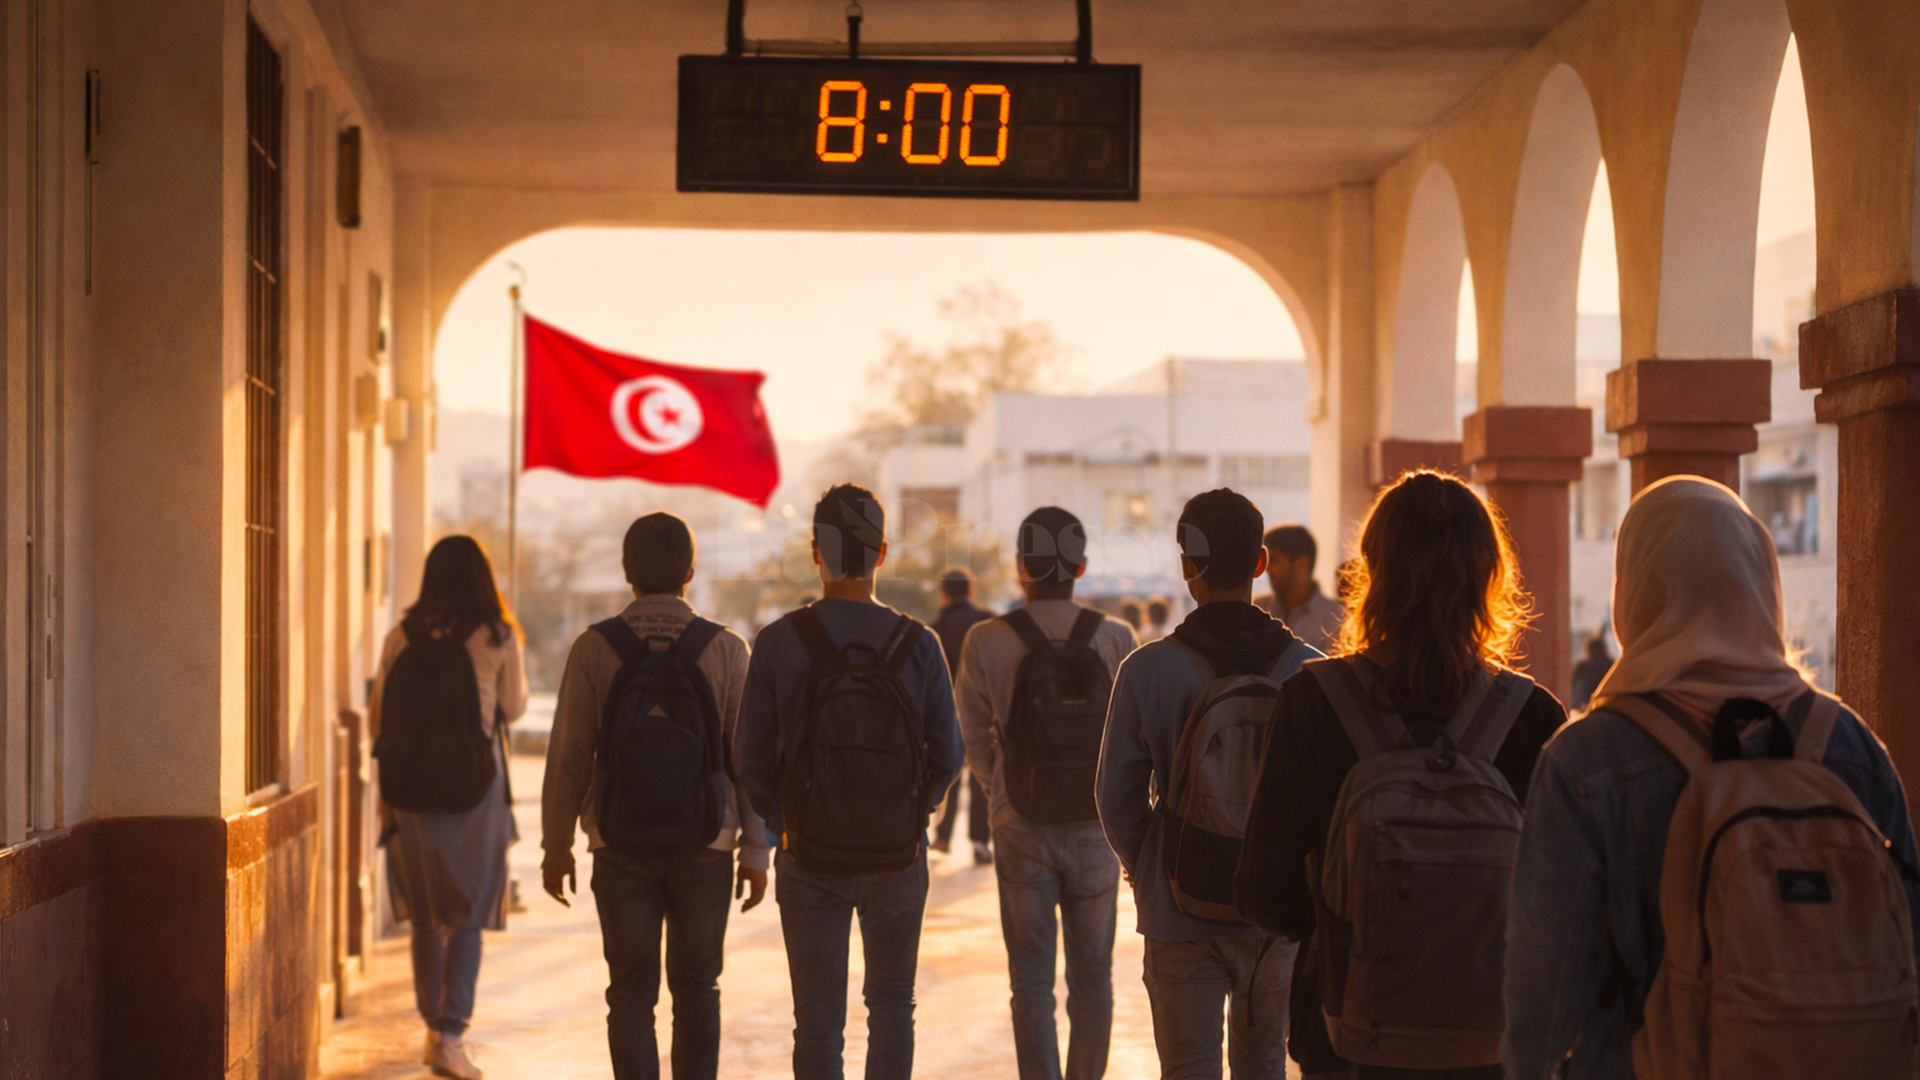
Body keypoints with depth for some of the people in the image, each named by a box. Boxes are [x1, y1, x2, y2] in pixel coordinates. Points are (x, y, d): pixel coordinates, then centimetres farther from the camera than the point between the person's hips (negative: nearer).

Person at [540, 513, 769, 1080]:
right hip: (705, 843, 0)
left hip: (621, 847, 0)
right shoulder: (727, 650, -4)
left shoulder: (593, 648, -5)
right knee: (696, 990, 12)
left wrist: (555, 848, 6)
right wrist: (756, 851, 2)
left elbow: (567, 758, -3)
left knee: (631, 993, 7)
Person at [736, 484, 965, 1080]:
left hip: (808, 854, -1)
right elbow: (947, 756, -4)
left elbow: (752, 758, -7)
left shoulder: (779, 642, -9)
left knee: (818, 1020, 6)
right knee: (891, 1007, 18)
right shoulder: (918, 644, -7)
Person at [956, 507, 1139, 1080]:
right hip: (1096, 829, 1)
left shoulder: (986, 642, -8)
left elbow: (974, 741, 2)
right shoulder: (1116, 639, -7)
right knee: (1092, 978, 13)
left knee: (1032, 981, 6)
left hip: (1022, 831, -1)